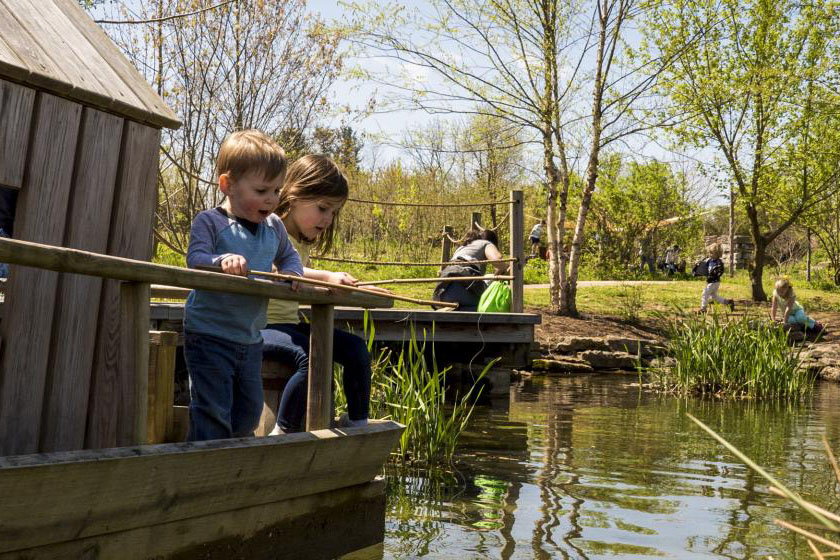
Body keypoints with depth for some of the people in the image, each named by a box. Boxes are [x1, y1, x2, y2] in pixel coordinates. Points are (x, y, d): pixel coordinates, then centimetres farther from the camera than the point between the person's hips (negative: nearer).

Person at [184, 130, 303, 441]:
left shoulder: (274, 227, 5)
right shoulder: (210, 222, -12)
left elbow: (288, 255, 21)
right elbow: (195, 258, -26)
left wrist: (292, 273, -3)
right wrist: (221, 261, -48)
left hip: (250, 341, 7)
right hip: (209, 337, -7)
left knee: (249, 411, 19)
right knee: (212, 415, -5)